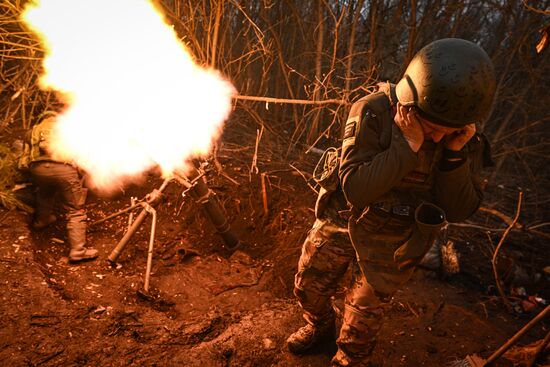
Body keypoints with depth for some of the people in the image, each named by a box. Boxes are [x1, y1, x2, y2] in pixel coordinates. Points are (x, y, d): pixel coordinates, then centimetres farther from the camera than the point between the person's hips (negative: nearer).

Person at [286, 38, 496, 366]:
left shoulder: (467, 140, -14)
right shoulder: (373, 112, -26)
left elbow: (459, 210, -14)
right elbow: (355, 190, -30)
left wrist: (454, 153, -28)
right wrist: (407, 144, -38)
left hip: (393, 241, 1)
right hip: (342, 220, 0)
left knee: (366, 310, 17)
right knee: (309, 286, 17)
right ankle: (320, 326, 51)